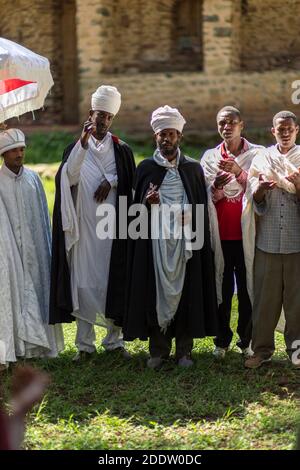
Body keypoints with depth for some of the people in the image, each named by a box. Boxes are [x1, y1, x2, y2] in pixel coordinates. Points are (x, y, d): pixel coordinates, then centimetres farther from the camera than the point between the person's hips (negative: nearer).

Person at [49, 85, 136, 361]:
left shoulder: (122, 150, 9)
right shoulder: (76, 148, 5)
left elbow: (131, 185, 10)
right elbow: (70, 177, -15)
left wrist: (110, 181, -7)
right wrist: (84, 142, -24)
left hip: (113, 227, 1)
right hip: (84, 226, -1)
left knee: (114, 282, 2)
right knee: (83, 283, -2)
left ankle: (115, 339, 12)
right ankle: (85, 343, 3)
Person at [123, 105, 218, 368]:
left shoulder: (193, 169, 8)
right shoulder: (146, 168, 7)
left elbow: (202, 208, 8)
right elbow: (136, 207, 9)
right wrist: (148, 202, -13)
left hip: (185, 241, 0)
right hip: (155, 240, 0)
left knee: (185, 290, 1)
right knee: (156, 291, -1)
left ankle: (184, 350, 9)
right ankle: (158, 350, 8)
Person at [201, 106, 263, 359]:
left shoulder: (257, 154, 4)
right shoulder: (210, 156, 10)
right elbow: (206, 197, 6)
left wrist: (239, 172, -19)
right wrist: (215, 187, -16)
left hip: (247, 232, -1)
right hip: (220, 233, 1)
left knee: (248, 287, 0)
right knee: (222, 287, 3)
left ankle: (247, 340, 9)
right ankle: (222, 340, 11)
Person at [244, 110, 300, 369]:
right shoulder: (262, 159, 8)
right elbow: (255, 202, 3)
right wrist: (260, 189, -19)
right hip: (268, 239, 1)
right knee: (265, 297, 3)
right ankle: (262, 349, 13)